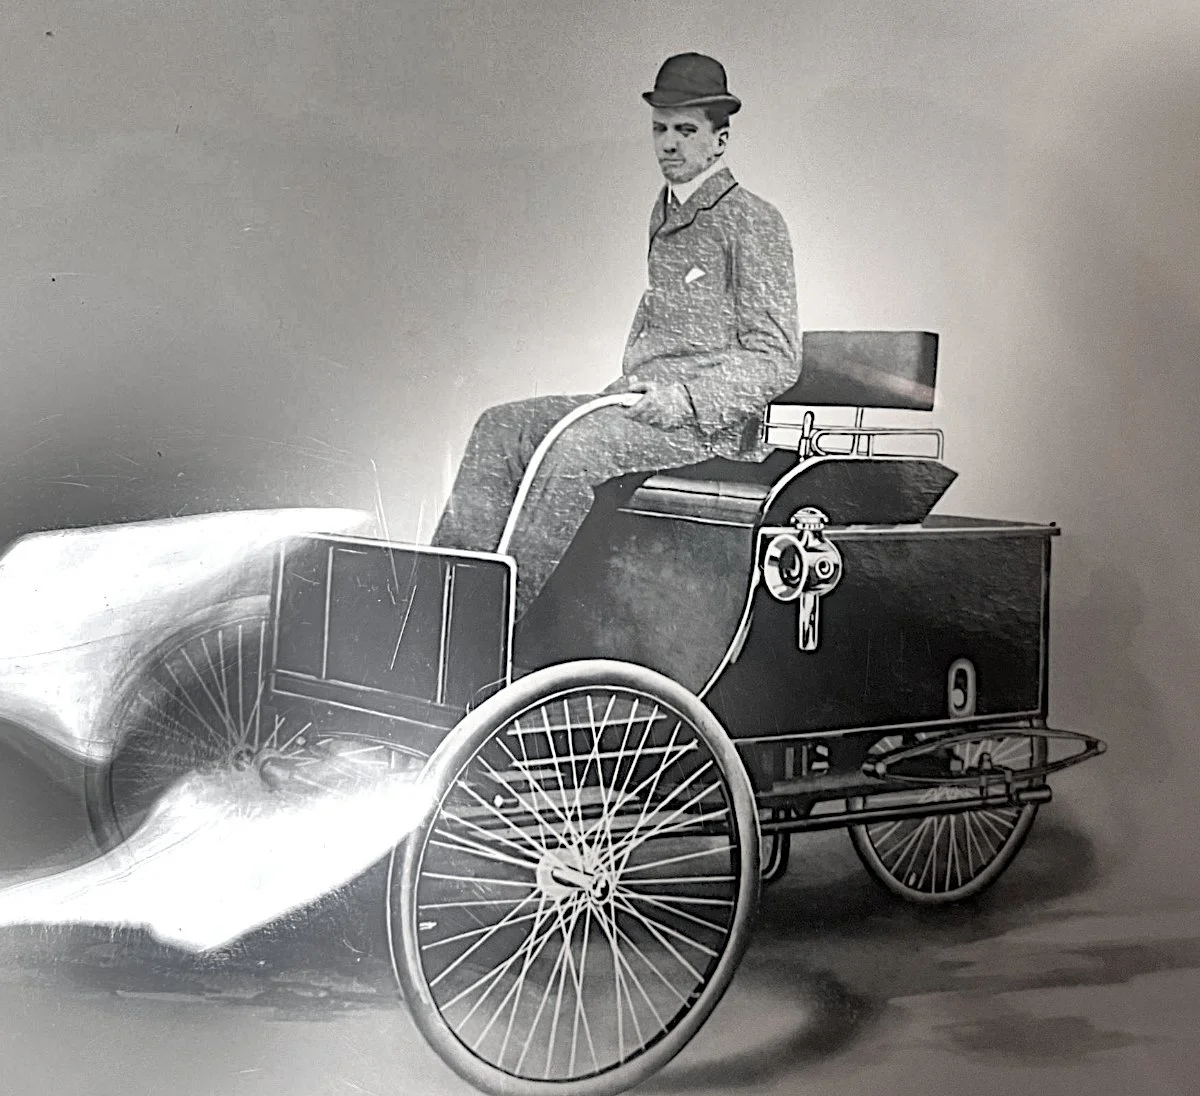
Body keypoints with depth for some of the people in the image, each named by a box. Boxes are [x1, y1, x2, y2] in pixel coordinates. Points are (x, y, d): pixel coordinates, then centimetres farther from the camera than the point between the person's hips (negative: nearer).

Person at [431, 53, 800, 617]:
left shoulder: (751, 221, -7)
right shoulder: (664, 214, 18)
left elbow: (776, 362, -11)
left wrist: (681, 398, -21)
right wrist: (630, 383, 15)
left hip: (713, 420, -8)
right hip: (648, 402, 8)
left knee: (581, 445, -32)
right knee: (502, 426, -6)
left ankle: (511, 624, -30)